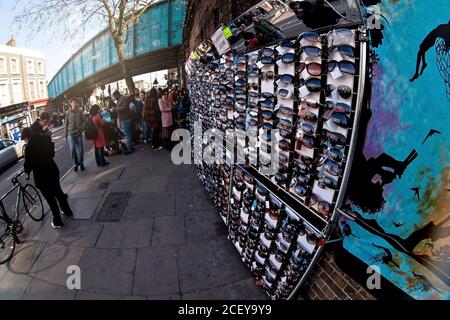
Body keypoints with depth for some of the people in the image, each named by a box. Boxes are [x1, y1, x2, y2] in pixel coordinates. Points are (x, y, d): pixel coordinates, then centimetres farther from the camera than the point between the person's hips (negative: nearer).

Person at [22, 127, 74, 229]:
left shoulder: (29, 147, -21)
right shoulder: (45, 139, -3)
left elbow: (28, 163, -13)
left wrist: (27, 170, 7)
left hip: (42, 176, -6)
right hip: (53, 171, 6)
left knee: (50, 199, 6)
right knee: (58, 192, 24)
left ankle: (57, 222, 18)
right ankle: (67, 211, 40)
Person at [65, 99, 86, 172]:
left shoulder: (80, 111, 2)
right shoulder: (68, 113, 2)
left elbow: (84, 121, 4)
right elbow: (66, 124, 6)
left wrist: (82, 128, -12)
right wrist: (66, 135, 6)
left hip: (79, 132, 0)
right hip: (71, 133, 0)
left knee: (80, 149, 5)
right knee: (72, 149, -4)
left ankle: (81, 164, 18)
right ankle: (76, 164, 12)